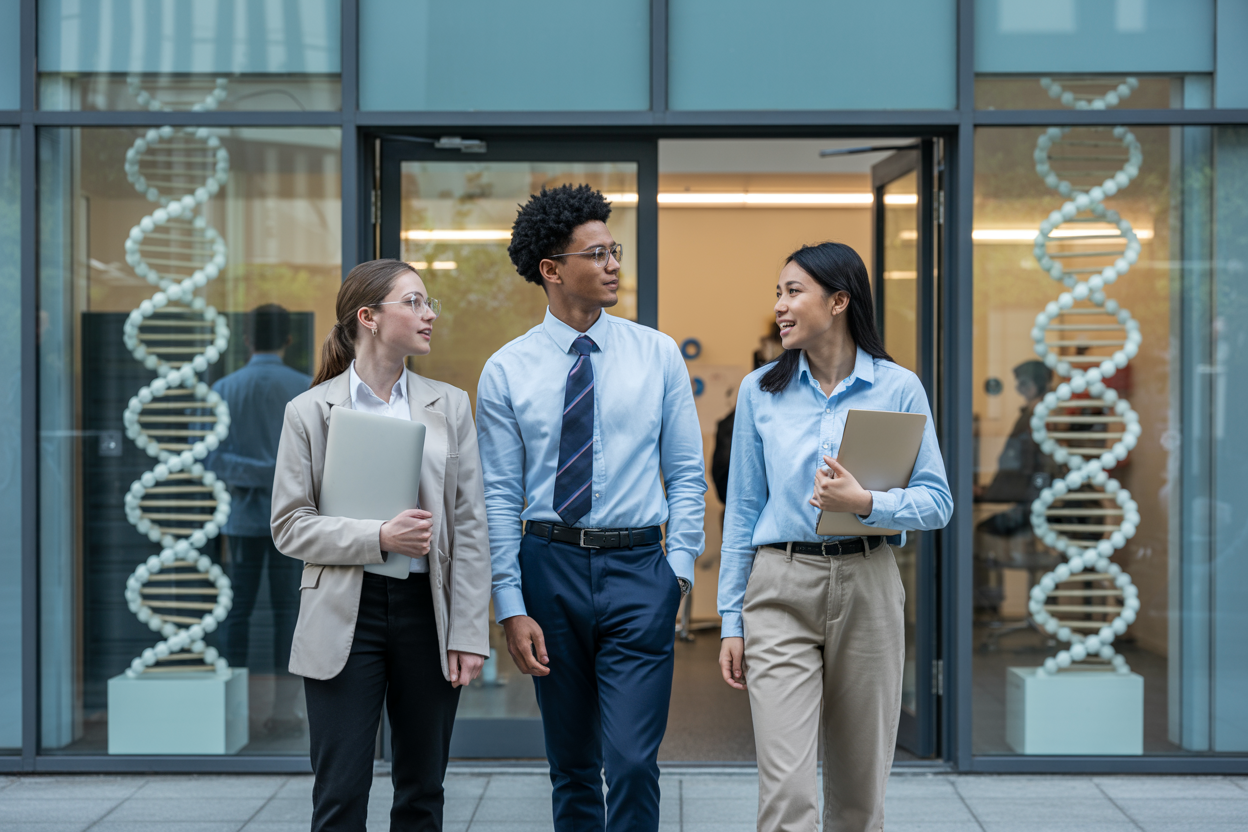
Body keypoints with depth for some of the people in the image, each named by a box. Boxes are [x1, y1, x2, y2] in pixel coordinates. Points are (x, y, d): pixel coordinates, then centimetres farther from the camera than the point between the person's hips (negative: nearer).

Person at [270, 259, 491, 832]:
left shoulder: (449, 406, 7)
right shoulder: (310, 412, 1)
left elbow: (470, 528, 4)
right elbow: (289, 526, -2)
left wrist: (468, 633, -3)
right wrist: (379, 537, -16)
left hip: (426, 609, 2)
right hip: (346, 615, -2)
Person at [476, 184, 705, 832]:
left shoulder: (658, 355, 3)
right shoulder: (507, 371, 1)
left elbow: (685, 474, 6)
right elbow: (500, 498, 0)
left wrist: (680, 569, -4)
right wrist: (511, 609, -5)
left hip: (638, 567, -1)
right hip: (550, 565, 1)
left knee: (632, 761, -9)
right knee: (572, 767, 11)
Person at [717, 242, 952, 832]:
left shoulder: (898, 389, 1)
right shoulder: (760, 391, 5)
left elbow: (937, 502, -1)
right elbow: (743, 511, 8)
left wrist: (865, 503, -20)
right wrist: (731, 620, 5)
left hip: (866, 587, 0)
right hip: (780, 590, 0)